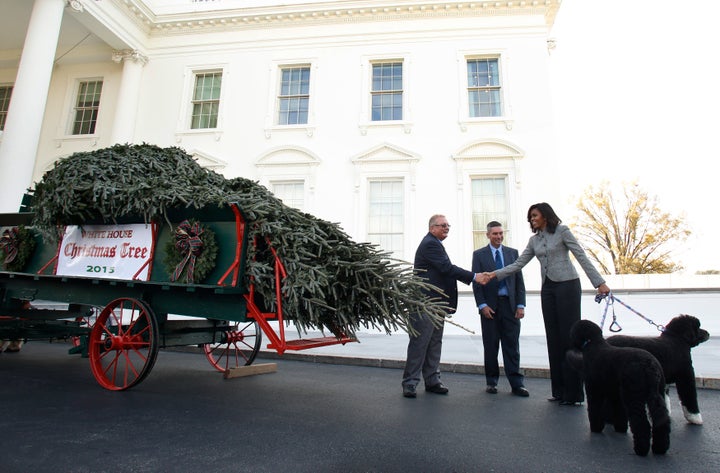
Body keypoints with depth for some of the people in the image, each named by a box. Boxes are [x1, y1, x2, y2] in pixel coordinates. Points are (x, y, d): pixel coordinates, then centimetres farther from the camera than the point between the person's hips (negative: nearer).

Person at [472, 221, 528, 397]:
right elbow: (476, 283, 0)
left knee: (512, 345, 3)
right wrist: (482, 305, -9)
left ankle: (516, 384, 9)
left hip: (510, 305, 2)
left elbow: (519, 280, 8)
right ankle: (491, 381, 17)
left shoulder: (513, 253, 10)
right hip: (490, 306, -1)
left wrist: (520, 305, 1)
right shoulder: (479, 255, 4)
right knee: (491, 346, 6)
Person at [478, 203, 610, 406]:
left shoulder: (562, 230, -2)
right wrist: (494, 274, -3)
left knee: (569, 336, -6)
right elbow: (518, 264, 8)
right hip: (547, 289, 6)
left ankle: (574, 393, 1)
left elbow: (581, 256, -6)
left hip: (567, 285, -6)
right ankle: (560, 391, 11)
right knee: (553, 338, 4)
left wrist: (599, 282, -11)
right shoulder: (534, 240, 13)